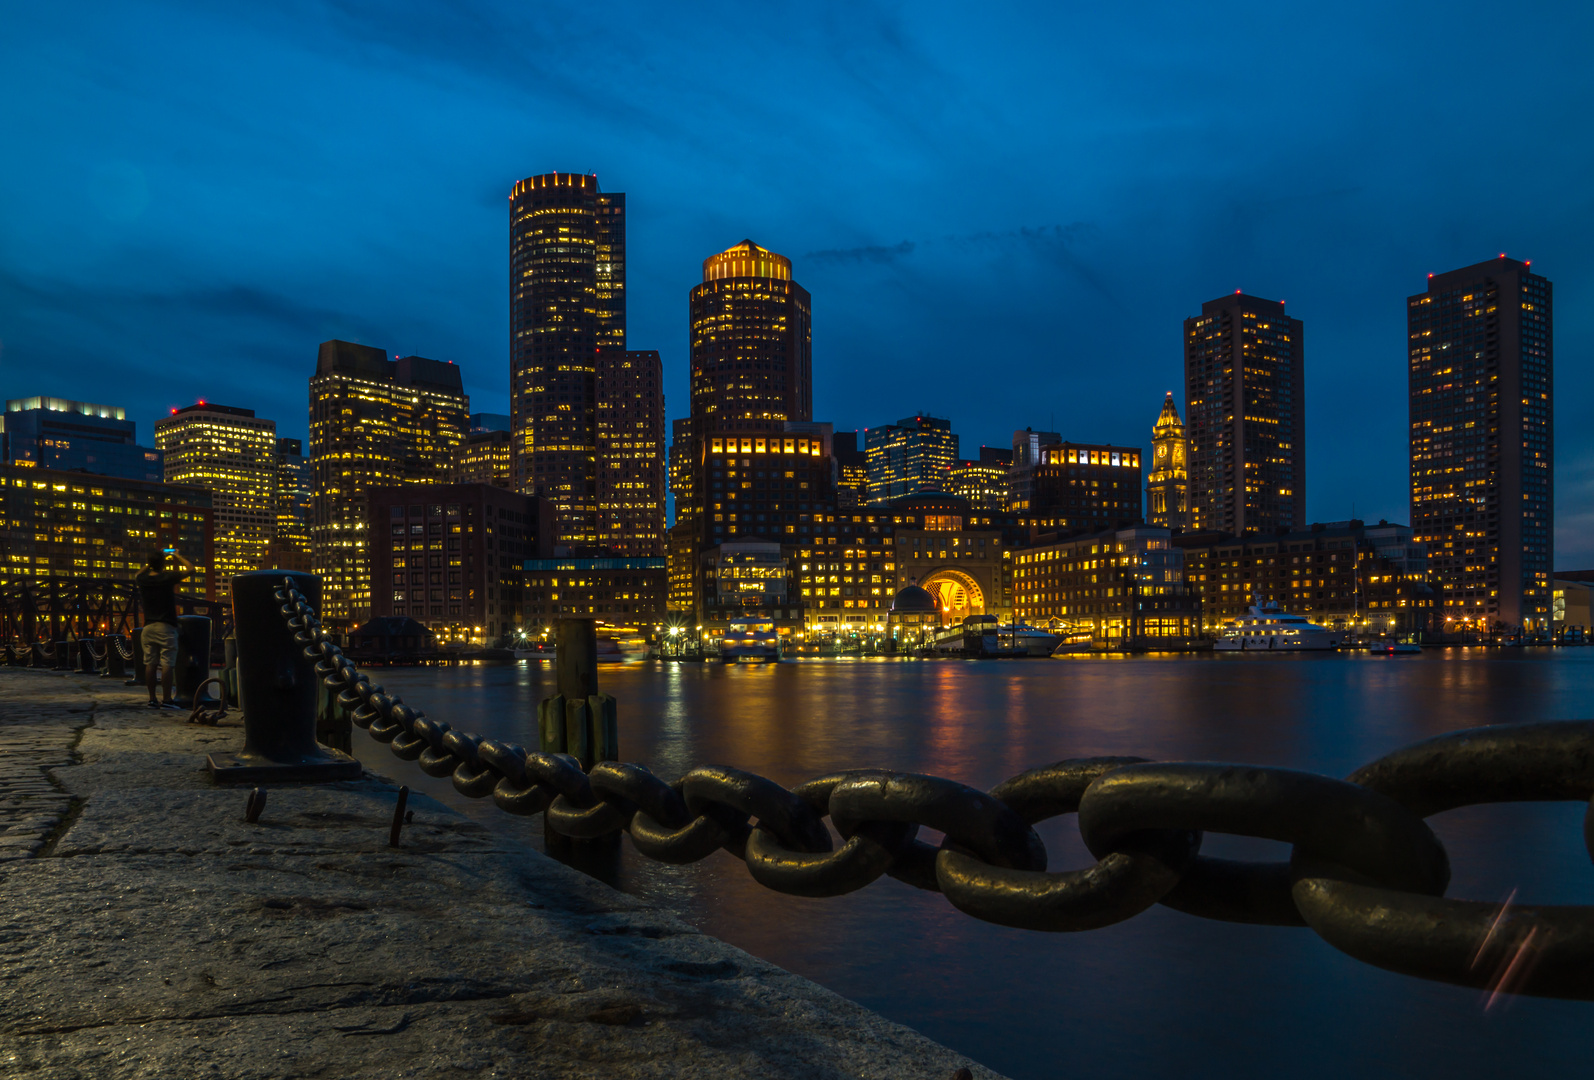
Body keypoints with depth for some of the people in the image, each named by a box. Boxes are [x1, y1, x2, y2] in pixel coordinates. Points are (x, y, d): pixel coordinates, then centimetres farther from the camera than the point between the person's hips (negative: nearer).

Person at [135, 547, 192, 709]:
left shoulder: (142, 580, 4)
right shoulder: (168, 577, -11)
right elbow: (191, 568, -1)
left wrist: (150, 563, 28)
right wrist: (177, 556, 11)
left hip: (148, 627, 6)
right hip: (166, 627, -5)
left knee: (151, 664, 7)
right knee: (167, 664, -6)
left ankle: (152, 699, 10)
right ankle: (166, 700, -9)